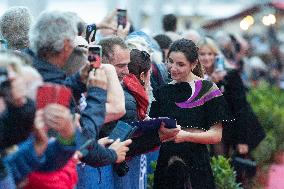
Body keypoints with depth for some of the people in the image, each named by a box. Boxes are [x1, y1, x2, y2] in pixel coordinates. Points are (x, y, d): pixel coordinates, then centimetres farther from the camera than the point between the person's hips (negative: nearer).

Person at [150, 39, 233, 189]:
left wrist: (186, 136, -22)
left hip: (196, 165, -4)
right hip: (166, 163, 4)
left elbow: (216, 135, -8)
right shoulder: (163, 92, 10)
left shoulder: (207, 89, -5)